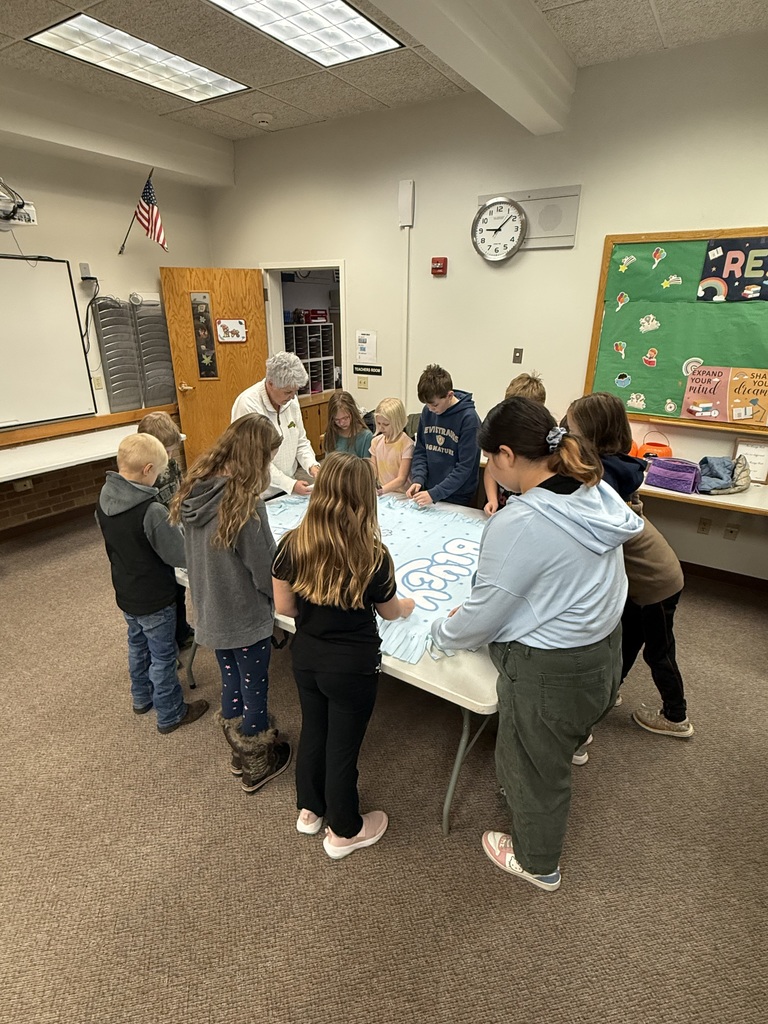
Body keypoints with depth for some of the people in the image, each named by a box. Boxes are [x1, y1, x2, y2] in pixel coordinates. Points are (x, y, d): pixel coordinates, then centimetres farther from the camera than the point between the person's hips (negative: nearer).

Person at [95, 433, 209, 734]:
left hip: (125, 594, 7)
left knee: (138, 646, 27)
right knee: (163, 657, 11)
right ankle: (170, 715, 29)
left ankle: (142, 697, 48)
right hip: (154, 600, -7)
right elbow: (181, 556, -25)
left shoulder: (104, 499, -9)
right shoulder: (152, 511, -32)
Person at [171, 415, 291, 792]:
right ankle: (257, 766, 38)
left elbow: (201, 553, 6)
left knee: (231, 685, 25)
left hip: (211, 613, 7)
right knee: (254, 693, 15)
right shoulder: (245, 504, -28)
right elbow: (267, 574, -22)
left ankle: (240, 752, 47)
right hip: (245, 618, -7)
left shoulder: (194, 490, -6)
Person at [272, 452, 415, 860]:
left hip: (305, 657, 4)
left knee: (312, 732, 26)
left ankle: (309, 810, 49)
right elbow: (389, 611, -6)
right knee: (343, 746, 15)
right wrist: (407, 606, 16)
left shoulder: (292, 544, -15)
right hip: (352, 667, -4)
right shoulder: (372, 556, -24)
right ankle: (344, 831, 39)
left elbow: (284, 606, -5)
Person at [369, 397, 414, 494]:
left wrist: (381, 490, -27)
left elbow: (401, 479, -14)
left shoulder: (406, 444, -11)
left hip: (402, 495, -4)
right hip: (383, 494, 4)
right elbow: (373, 473, 7)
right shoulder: (376, 441, 6)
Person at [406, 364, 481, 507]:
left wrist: (435, 494, -21)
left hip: (458, 500, -4)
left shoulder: (469, 418, -17)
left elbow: (465, 466, -17)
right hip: (428, 491, 5)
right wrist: (418, 479, -9)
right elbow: (420, 450, 7)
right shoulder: (427, 412, -1)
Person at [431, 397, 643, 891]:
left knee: (535, 767, 21)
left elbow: (484, 616, -20)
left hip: (549, 670, -7)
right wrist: (475, 609, 8)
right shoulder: (600, 494, -5)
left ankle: (538, 864, 48)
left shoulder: (519, 524, -30)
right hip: (604, 650, 7)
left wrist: (441, 631, 1)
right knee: (554, 752, 31)